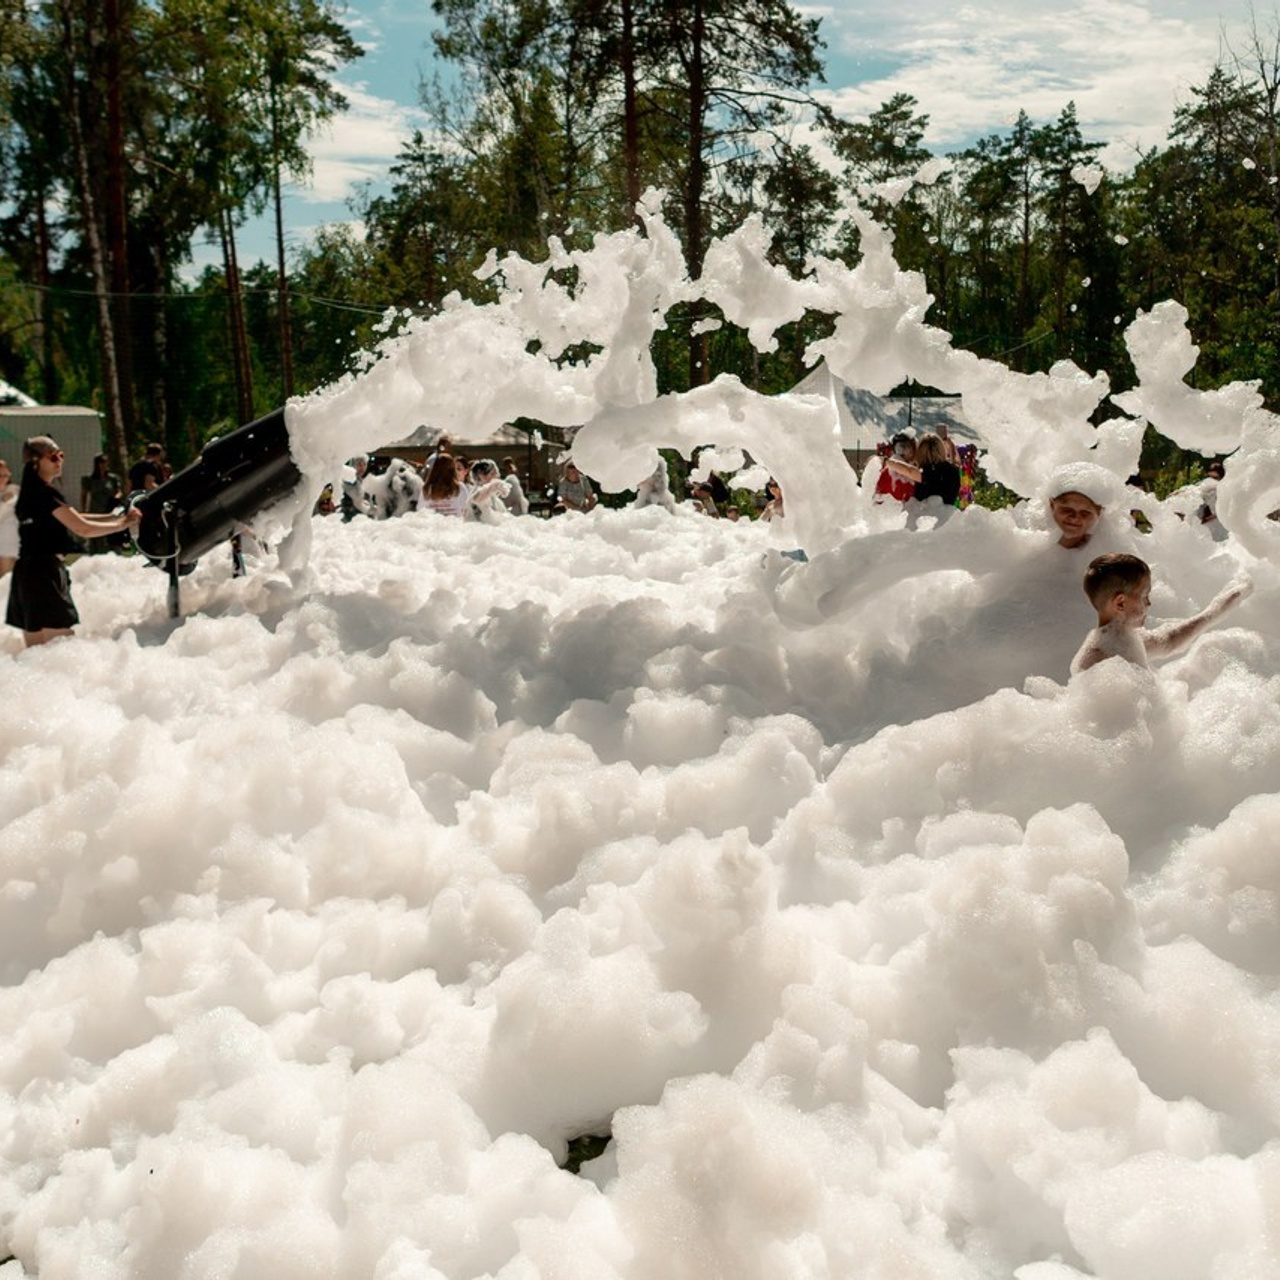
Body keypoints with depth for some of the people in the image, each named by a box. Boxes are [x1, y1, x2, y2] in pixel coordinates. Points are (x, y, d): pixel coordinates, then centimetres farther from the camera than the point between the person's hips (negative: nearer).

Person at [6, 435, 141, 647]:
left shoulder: (31, 492, 17)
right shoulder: (45, 493, -12)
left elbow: (74, 518, 18)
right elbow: (83, 529, -14)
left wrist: (116, 516, 11)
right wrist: (123, 524, -4)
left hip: (26, 571, 10)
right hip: (45, 572, -10)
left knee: (35, 650, 10)